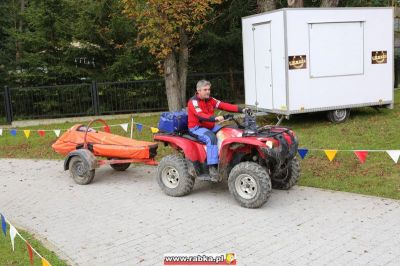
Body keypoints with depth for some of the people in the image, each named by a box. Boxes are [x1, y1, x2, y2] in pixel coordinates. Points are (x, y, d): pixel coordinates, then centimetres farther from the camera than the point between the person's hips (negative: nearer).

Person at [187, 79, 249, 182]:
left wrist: (241, 110, -13)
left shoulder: (210, 100, 9)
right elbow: (201, 116, -29)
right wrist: (215, 118, -46)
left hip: (210, 127, 7)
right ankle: (212, 168, -35)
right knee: (211, 138, -34)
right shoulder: (193, 102, -13)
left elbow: (224, 106, -2)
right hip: (197, 128, -7)